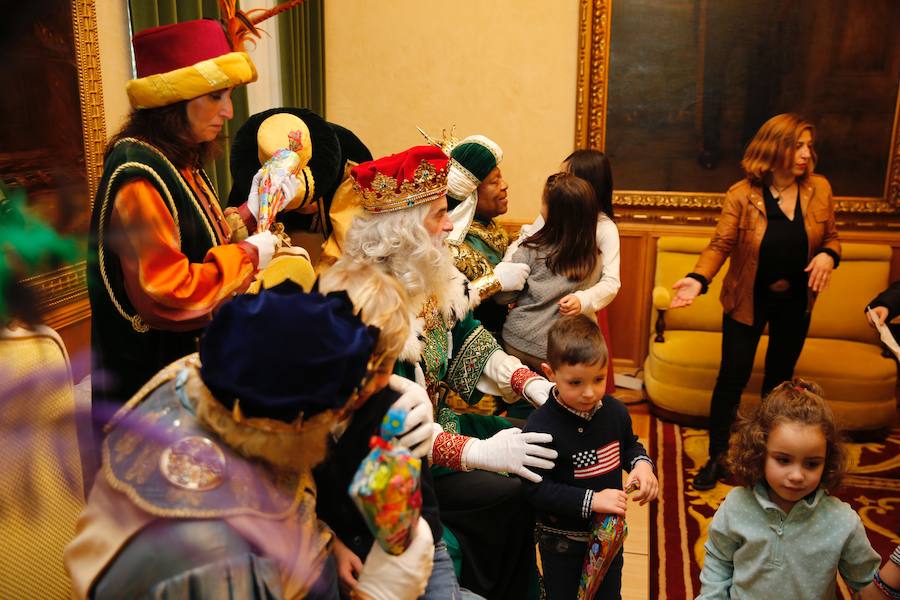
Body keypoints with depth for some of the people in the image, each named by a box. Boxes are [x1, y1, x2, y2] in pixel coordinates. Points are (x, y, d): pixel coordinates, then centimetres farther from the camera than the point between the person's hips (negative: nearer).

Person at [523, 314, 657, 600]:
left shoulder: (614, 411, -12)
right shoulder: (540, 426, -30)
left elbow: (628, 444, 10)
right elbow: (538, 489, -28)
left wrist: (641, 463, -12)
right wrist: (591, 500, -33)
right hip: (562, 540, -5)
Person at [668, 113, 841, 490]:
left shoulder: (819, 189, -5)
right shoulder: (742, 195, -16)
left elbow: (831, 238, 5)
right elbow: (720, 245, -16)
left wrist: (828, 256, -18)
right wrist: (699, 278, -33)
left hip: (795, 301, 3)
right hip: (748, 300, -3)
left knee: (780, 379, 17)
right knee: (732, 378, 2)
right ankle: (717, 458, 17)